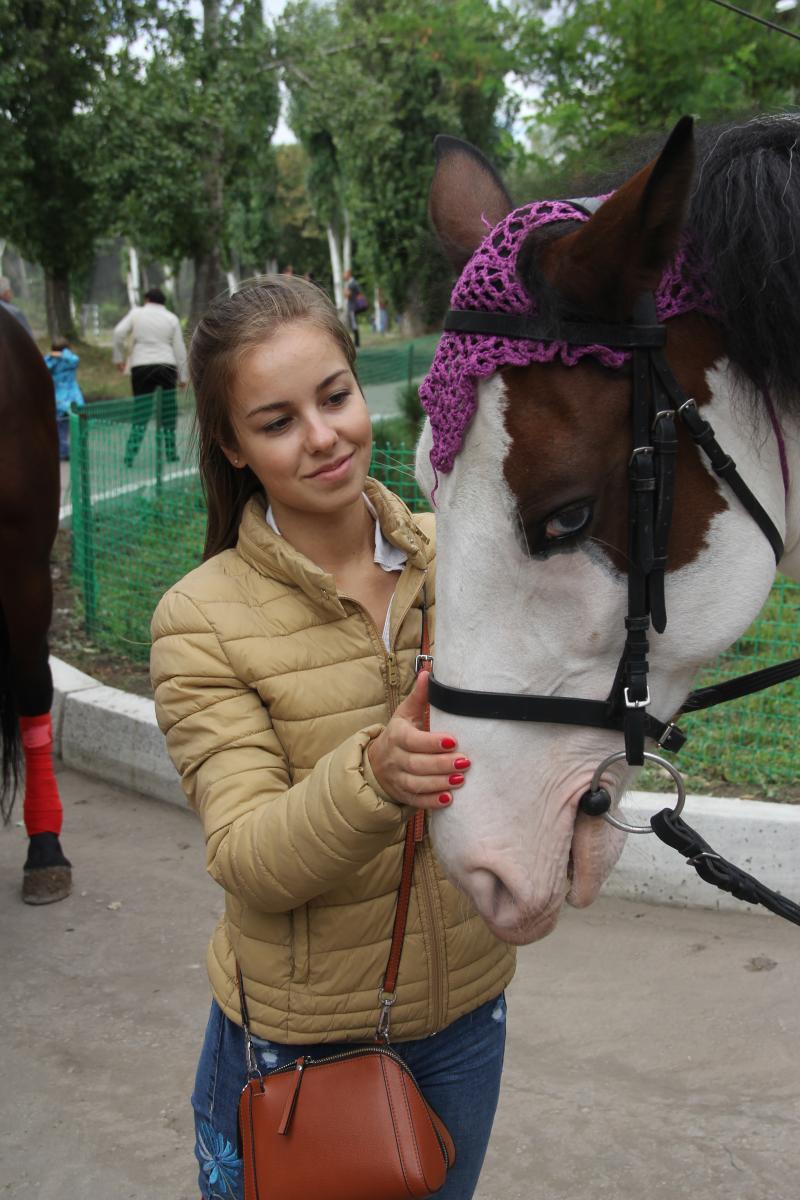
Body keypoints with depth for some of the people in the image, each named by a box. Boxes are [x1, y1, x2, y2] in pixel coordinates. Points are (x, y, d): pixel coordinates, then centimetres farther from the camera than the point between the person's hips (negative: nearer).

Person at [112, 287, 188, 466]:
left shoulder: (136, 313, 8)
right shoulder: (171, 318, 10)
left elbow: (119, 333, -4)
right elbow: (179, 349, 6)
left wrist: (118, 357, 6)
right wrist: (182, 376, 9)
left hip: (141, 367, 0)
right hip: (166, 366, 0)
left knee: (141, 414, 1)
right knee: (168, 412, 10)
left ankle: (129, 457, -9)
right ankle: (171, 453, 11)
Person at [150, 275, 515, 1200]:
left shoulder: (457, 556, -6)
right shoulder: (201, 620, -18)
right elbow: (249, 864, -23)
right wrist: (372, 776, -41)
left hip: (466, 1013, 4)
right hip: (297, 1036, -3)